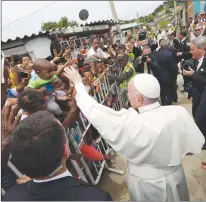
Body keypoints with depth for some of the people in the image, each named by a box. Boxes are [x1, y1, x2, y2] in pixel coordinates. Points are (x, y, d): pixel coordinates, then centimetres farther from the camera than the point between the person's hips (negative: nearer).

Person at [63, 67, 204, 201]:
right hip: (175, 177, 4)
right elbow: (196, 145, -9)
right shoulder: (180, 113, -22)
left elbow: (95, 112, -23)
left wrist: (78, 83, -12)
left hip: (146, 184, -3)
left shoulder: (129, 123, -33)